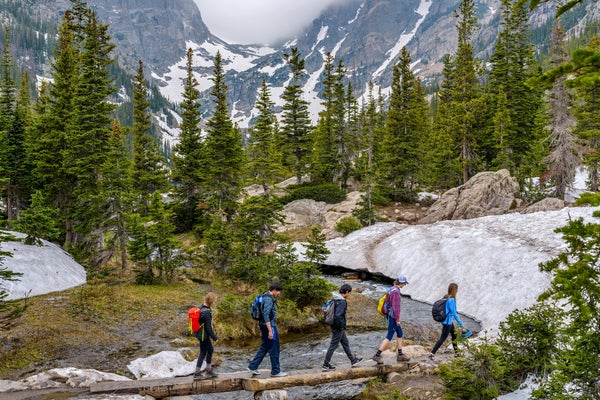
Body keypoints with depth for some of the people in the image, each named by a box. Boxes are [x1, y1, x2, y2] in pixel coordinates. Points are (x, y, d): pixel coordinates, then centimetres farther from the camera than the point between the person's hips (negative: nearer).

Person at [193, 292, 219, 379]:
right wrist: (215, 338, -12)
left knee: (210, 350, 21)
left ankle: (209, 370, 32)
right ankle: (197, 373, 14)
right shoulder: (207, 312, -25)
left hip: (200, 334, 9)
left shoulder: (202, 308, 3)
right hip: (204, 335, -9)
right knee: (203, 353, 4)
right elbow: (208, 327, -22)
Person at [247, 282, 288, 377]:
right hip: (269, 326, -10)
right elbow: (266, 315, -24)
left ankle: (252, 367, 17)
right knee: (274, 349, -1)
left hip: (264, 326, 10)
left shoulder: (266, 297, 15)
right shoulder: (269, 299, -17)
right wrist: (270, 330, -24)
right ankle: (276, 371, 6)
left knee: (264, 348, 15)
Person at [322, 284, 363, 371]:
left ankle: (353, 360, 34)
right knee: (333, 345, 0)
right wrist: (341, 326, -18)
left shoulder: (335, 299, 5)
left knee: (345, 343, 21)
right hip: (338, 328, -10)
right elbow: (338, 316, -33)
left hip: (335, 326, 10)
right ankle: (326, 365, 8)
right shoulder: (342, 302, -24)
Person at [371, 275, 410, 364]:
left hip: (391, 315, 10)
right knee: (389, 337, -5)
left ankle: (400, 355, 25)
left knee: (400, 334, 18)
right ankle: (377, 355, -3)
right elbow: (395, 306, -24)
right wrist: (397, 319, -19)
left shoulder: (393, 289, 9)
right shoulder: (396, 292, -22)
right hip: (394, 317, -10)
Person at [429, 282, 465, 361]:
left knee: (454, 335, 21)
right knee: (442, 338, -3)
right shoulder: (451, 300, -23)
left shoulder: (447, 298, 4)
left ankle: (456, 353, 34)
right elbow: (454, 314, -21)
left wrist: (442, 323, 22)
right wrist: (461, 324, -14)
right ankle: (432, 354, -1)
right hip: (447, 323, -10)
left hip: (449, 322, 10)